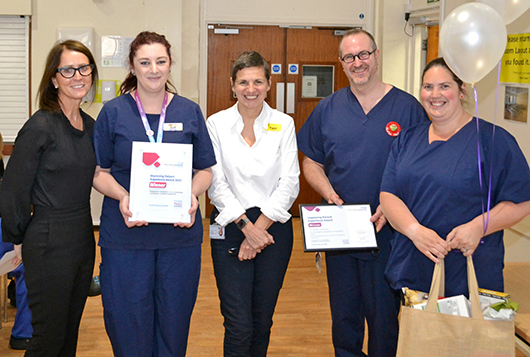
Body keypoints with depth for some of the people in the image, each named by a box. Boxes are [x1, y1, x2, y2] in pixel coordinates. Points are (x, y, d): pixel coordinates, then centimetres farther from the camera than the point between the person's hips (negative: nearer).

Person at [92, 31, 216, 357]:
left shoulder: (190, 112, 6)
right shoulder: (113, 112, 2)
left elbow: (205, 170, 9)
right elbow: (99, 172, 2)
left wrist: (193, 195, -12)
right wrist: (122, 196, -17)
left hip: (180, 230, 2)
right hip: (126, 230, -1)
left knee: (174, 320, 10)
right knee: (128, 321, 4)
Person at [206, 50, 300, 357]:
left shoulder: (284, 124, 4)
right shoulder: (216, 124, 1)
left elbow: (290, 183, -1)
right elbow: (215, 183, -4)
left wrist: (260, 227, -10)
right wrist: (247, 226, -12)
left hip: (274, 227, 2)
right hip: (231, 226, -1)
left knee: (263, 320, 9)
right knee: (239, 325, -6)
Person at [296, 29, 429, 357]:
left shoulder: (407, 108, -4)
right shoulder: (328, 109, 5)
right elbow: (311, 162, 11)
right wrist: (329, 193, -8)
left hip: (387, 233, -3)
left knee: (383, 315, 6)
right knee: (343, 314, 15)